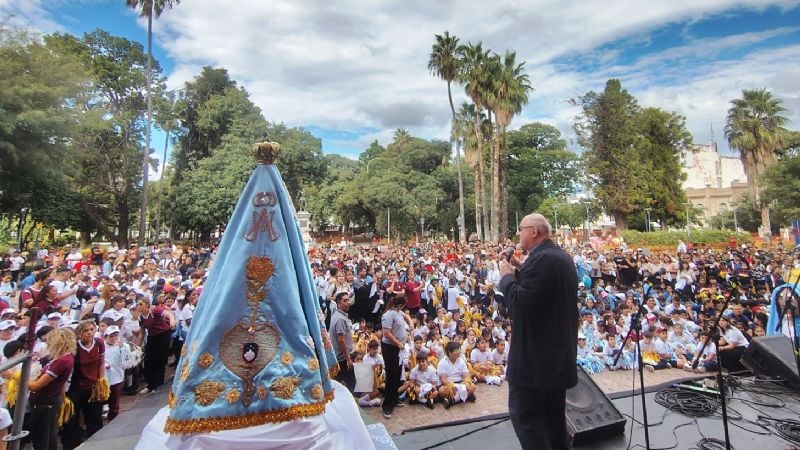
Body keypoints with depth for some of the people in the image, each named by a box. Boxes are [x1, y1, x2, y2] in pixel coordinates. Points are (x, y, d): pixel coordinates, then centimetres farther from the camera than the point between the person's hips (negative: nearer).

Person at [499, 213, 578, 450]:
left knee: (524, 414, 0)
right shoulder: (562, 257, 11)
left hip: (535, 353, -10)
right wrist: (521, 269, 9)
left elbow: (520, 302, -26)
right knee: (553, 414, 20)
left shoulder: (541, 259, -21)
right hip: (560, 349, 10)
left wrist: (507, 275, -12)